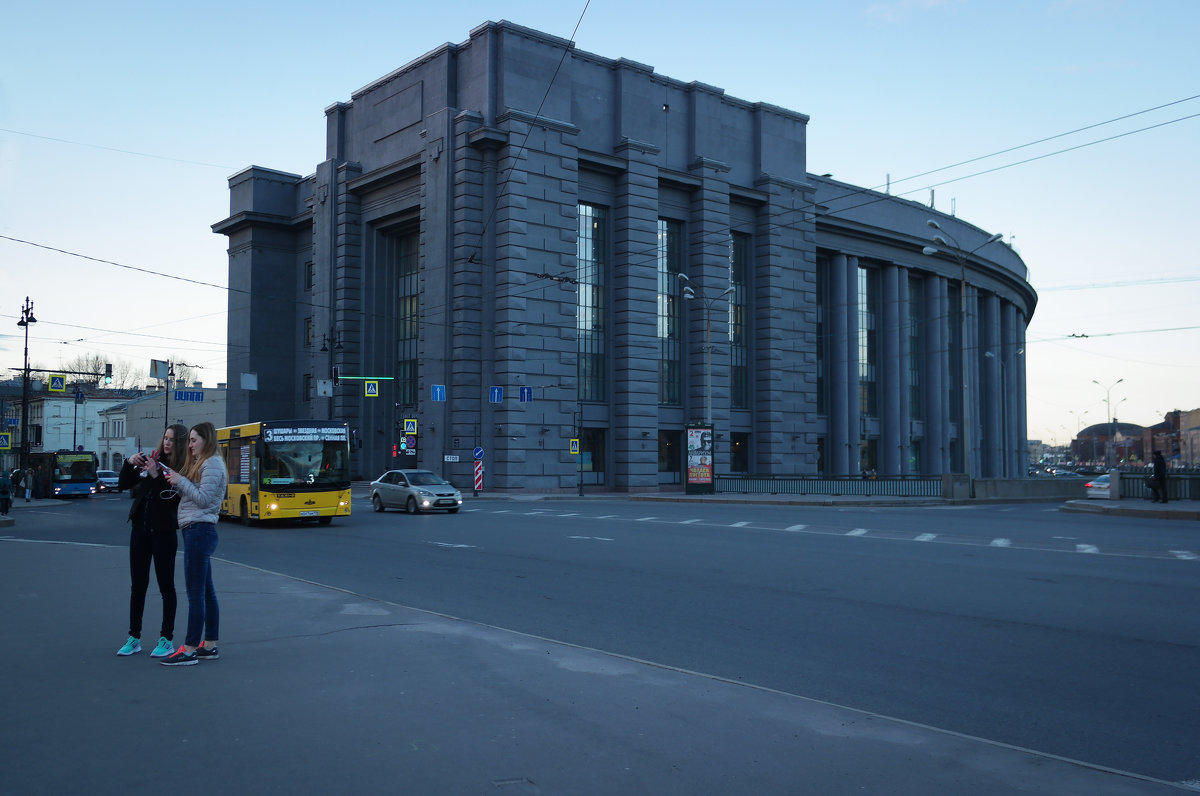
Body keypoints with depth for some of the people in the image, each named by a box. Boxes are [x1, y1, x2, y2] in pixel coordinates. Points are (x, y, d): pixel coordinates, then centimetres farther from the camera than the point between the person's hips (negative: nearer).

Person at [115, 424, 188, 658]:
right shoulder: (150, 460, 6)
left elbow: (173, 498, -21)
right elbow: (123, 485, 9)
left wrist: (156, 476, -26)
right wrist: (129, 463, -6)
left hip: (163, 532, -5)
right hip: (140, 529, 5)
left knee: (166, 586, 3)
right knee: (137, 585, 11)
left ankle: (167, 640, 11)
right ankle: (134, 638, 20)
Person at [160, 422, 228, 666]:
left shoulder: (212, 464, -9)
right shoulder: (200, 464, 21)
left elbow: (203, 499, -16)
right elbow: (188, 496, 17)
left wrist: (180, 481, -10)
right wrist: (175, 482, 3)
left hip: (200, 531, -10)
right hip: (196, 531, 10)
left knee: (195, 593, -7)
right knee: (206, 591, 12)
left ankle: (188, 650, -5)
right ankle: (209, 646, 17)